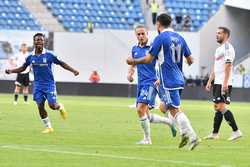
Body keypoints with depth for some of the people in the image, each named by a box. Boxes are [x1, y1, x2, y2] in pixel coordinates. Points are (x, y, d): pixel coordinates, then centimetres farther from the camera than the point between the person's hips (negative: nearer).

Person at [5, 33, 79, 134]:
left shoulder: (49, 55, -9)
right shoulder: (31, 57, 0)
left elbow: (61, 64, -1)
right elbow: (23, 68, 13)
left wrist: (73, 70, -10)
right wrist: (11, 71, -2)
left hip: (49, 84, -3)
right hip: (38, 85, 3)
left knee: (52, 105, -12)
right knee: (40, 106, -4)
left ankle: (60, 107, 26)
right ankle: (48, 127, 11)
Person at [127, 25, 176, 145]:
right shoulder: (135, 49, 12)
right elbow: (133, 64, 26)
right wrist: (130, 73, 6)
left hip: (151, 82, -7)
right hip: (141, 84, 7)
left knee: (141, 109, -20)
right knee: (146, 116, 7)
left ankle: (147, 139, -9)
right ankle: (169, 122, 29)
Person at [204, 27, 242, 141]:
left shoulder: (227, 48, -11)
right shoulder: (218, 49, 20)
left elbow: (228, 66, -19)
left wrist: (225, 83, -25)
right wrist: (209, 81, 20)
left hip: (224, 84, -10)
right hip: (217, 83, 10)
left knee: (221, 107, -15)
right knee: (217, 107, 10)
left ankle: (236, 131, -13)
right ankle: (214, 134, 13)